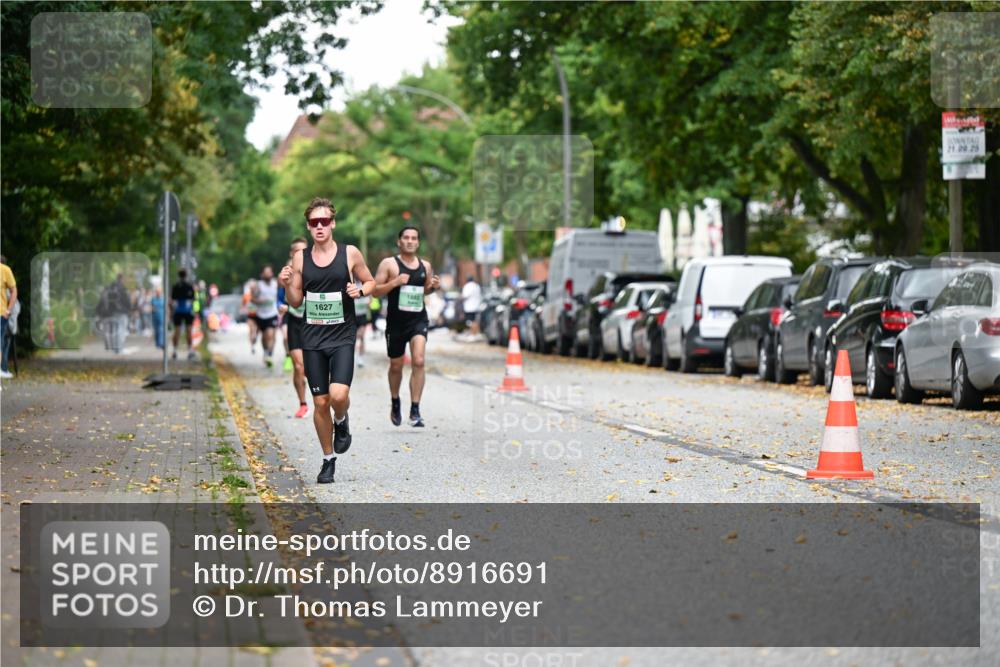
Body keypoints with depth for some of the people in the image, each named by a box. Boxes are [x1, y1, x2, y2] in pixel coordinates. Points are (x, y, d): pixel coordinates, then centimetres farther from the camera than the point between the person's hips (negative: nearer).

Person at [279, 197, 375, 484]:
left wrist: (360, 290, -11)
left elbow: (371, 282, 10)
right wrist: (287, 285, -10)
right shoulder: (300, 258, 4)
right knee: (320, 403, 5)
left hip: (342, 336, -2)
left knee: (339, 395, -21)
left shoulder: (350, 253, -3)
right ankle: (329, 460, 21)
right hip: (312, 338, 3)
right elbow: (296, 302, 10)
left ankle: (341, 422, 14)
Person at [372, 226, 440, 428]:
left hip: (418, 320, 1)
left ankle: (415, 411, -15)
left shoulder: (425, 266, 7)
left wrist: (433, 286, 1)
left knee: (418, 361, -17)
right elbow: (375, 290, -7)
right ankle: (395, 403, 39)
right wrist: (394, 282, -21)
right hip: (396, 321, -1)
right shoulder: (389, 264, -4)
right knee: (396, 366, 12)